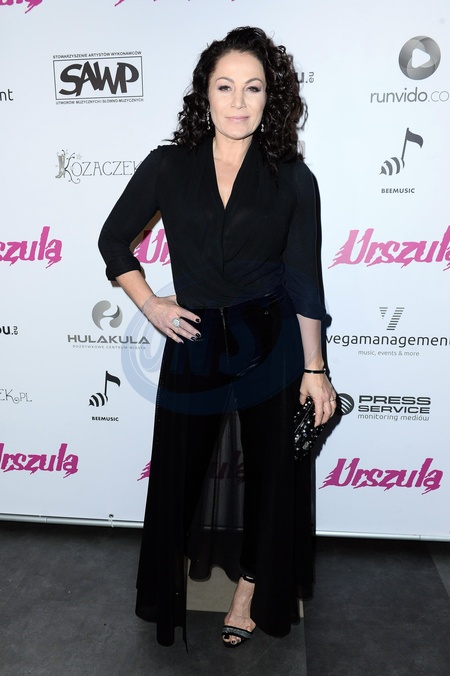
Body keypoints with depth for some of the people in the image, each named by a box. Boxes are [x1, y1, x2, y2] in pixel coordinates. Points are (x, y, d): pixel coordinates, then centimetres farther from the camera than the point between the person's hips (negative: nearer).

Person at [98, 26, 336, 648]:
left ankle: (252, 584, 38)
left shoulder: (292, 179, -2)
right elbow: (114, 239, 9)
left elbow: (303, 277, -2)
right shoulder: (168, 167, -1)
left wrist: (314, 369, -3)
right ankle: (170, 574, 41)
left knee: (269, 467, 13)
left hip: (271, 344, 0)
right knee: (181, 465, 13)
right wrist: (149, 303, -1)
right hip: (194, 344, 1)